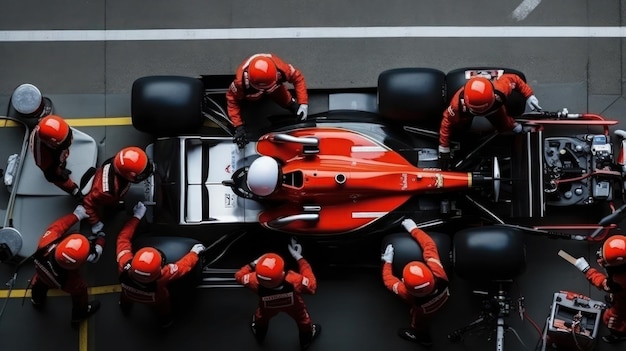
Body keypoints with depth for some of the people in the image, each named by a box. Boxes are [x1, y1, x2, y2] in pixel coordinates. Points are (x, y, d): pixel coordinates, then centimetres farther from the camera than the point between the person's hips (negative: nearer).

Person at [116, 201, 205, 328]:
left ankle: (125, 309, 69)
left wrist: (137, 216, -20)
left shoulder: (124, 267, -46)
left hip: (129, 294, 2)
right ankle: (165, 320, 63)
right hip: (155, 300, -2)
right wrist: (194, 252, -13)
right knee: (163, 307, 33)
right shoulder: (161, 277, -50)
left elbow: (123, 237, -31)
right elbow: (184, 265, -32)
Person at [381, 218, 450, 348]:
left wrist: (387, 261, -16)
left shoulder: (409, 294, -49)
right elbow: (429, 245, -36)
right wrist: (413, 229, -26)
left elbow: (388, 280, -29)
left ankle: (422, 337, 62)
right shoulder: (438, 275, -48)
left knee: (419, 320, 32)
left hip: (424, 310, -3)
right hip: (442, 298, 3)